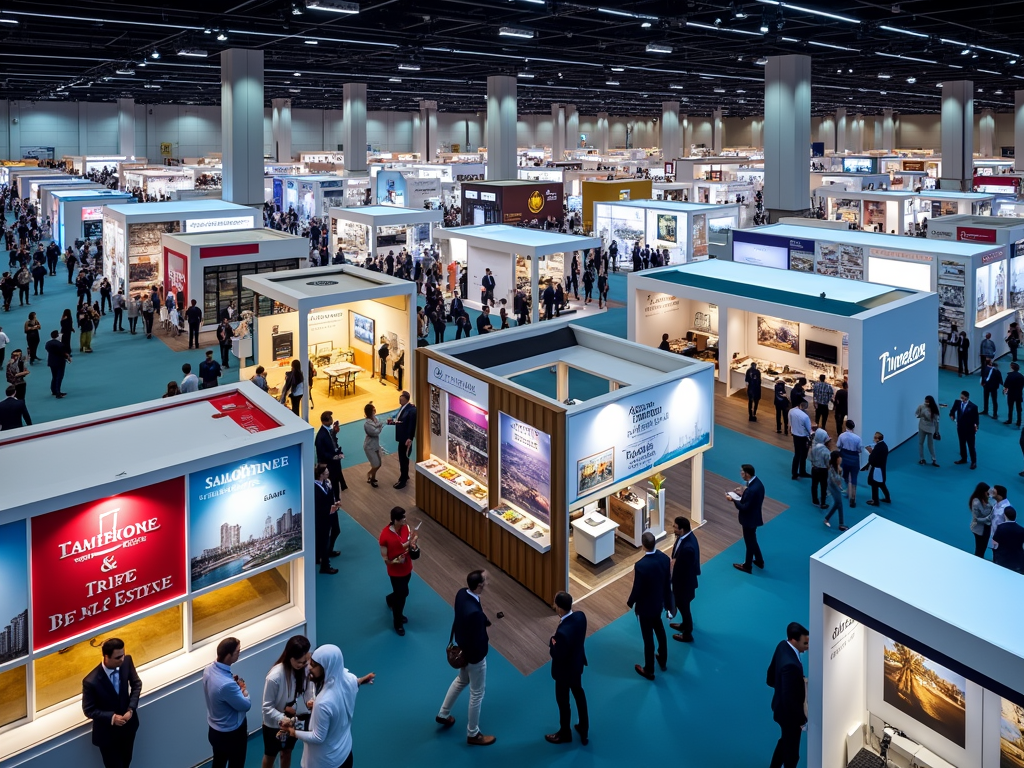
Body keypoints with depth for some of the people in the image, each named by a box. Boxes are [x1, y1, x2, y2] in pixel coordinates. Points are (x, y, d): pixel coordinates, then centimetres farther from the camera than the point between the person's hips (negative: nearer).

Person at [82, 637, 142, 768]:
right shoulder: (91, 681, -31)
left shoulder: (127, 662, -19)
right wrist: (111, 718, -25)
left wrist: (131, 709, -14)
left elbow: (136, 684, -2)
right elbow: (89, 710, -16)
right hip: (107, 731, -4)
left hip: (128, 724, 4)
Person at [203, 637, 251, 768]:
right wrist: (243, 688, -8)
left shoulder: (209, 670, -12)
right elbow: (246, 705, -24)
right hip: (232, 734, -8)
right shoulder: (227, 684, -39)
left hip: (214, 730, 8)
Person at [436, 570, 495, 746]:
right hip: (474, 654, -8)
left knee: (461, 680, 32)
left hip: (463, 648, 8)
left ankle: (443, 714, 50)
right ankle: (473, 734, 33)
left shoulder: (462, 593, -14)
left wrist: (484, 619, -4)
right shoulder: (474, 613, -41)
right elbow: (476, 641, -30)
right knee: (477, 693, 14)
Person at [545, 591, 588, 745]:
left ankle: (565, 734, 42)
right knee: (579, 693, 28)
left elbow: (558, 655, -28)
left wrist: (552, 643, -12)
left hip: (565, 670, -7)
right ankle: (584, 730, 46)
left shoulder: (563, 632, -41)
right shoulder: (580, 615, -17)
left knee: (563, 701, 18)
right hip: (578, 663, 7)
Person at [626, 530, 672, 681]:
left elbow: (637, 589, -22)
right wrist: (668, 603, 13)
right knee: (659, 630, 30)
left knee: (648, 637, 12)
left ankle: (649, 670, 32)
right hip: (659, 603, 6)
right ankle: (663, 660, 49)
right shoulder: (665, 558, -15)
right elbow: (668, 583, -1)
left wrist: (630, 602, -1)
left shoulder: (641, 565, -35)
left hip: (645, 606, -6)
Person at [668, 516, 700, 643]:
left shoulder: (687, 547, -40)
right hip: (682, 578, 9)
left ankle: (687, 634, 38)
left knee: (683, 606, 15)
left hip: (684, 581, -9)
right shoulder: (686, 535, -10)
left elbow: (683, 570, -28)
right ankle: (685, 624, 55)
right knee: (681, 604, 30)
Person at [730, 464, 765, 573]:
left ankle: (747, 566, 29)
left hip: (749, 519, -9)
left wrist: (733, 499, -19)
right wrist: (742, 494, 3)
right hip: (754, 517, 9)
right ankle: (759, 561, 43)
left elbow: (745, 507, -28)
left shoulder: (752, 489, -34)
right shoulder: (756, 481, -3)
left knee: (749, 542, 10)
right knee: (752, 540, 27)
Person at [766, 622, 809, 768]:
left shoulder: (782, 646, -9)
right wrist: (802, 719, -18)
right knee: (792, 753, 15)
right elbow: (789, 699, -30)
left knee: (785, 741, 31)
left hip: (781, 706, 9)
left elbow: (770, 679, 4)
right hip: (789, 712, -9)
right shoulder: (791, 664, -38)